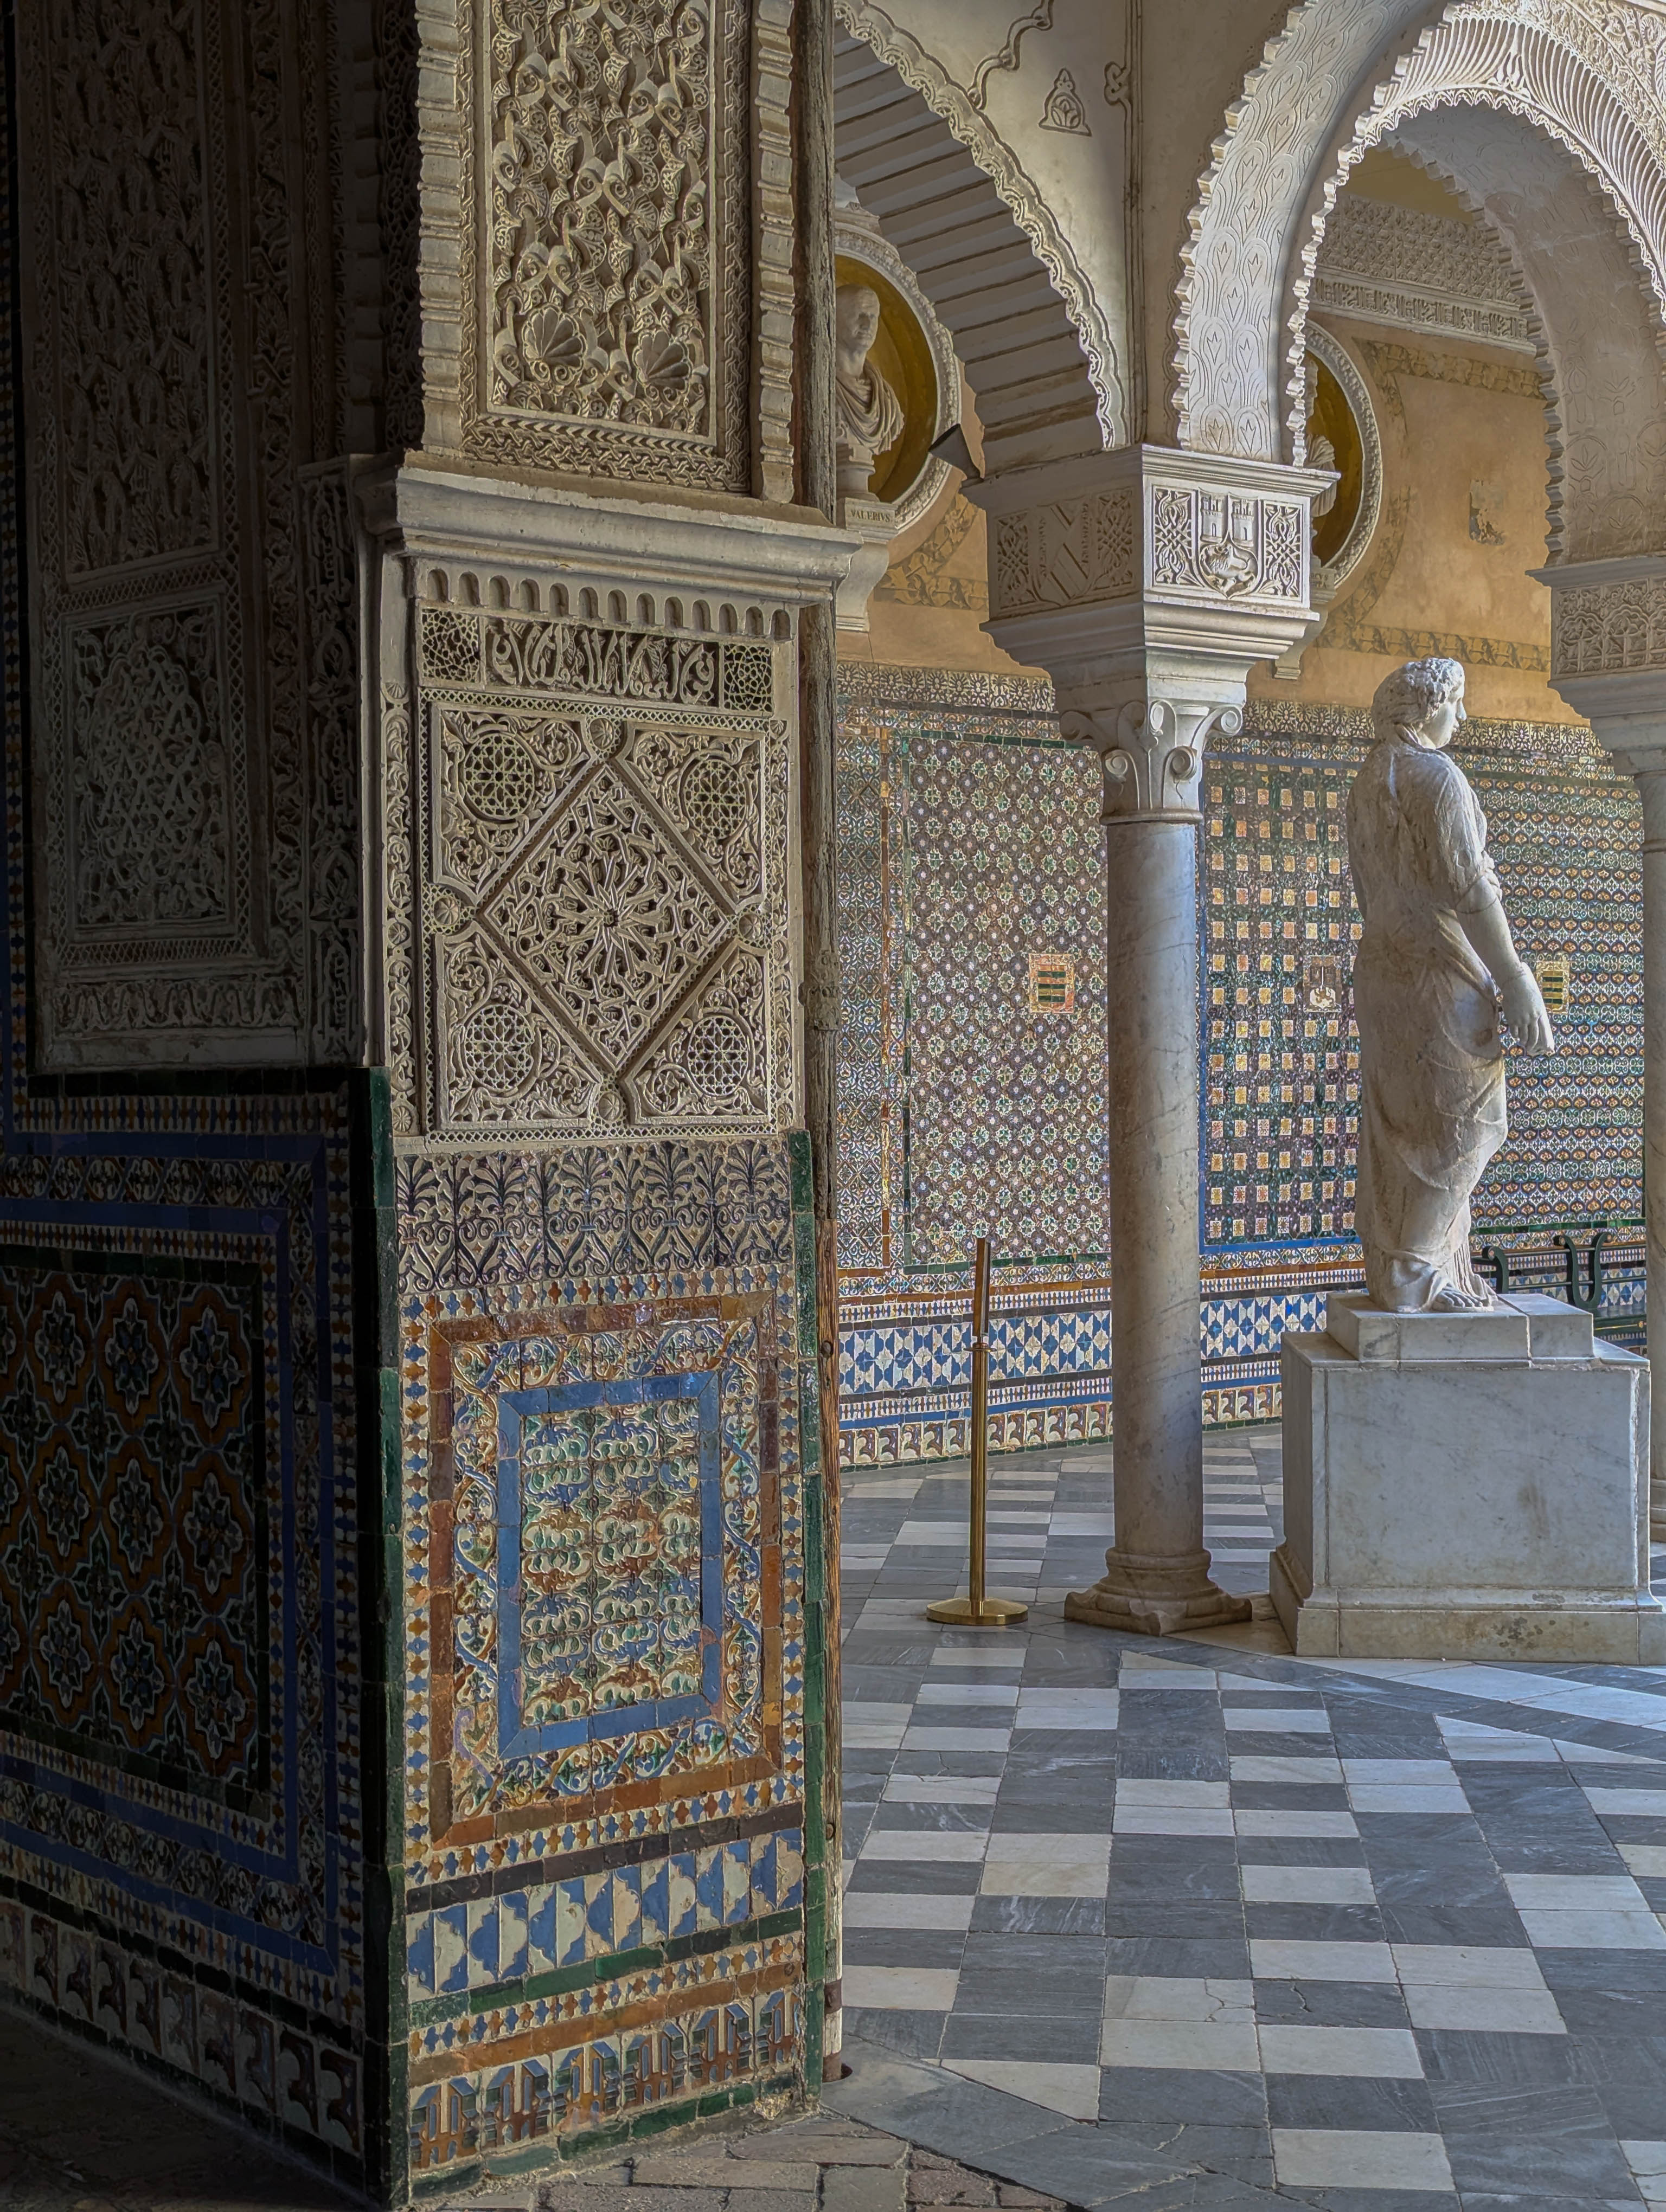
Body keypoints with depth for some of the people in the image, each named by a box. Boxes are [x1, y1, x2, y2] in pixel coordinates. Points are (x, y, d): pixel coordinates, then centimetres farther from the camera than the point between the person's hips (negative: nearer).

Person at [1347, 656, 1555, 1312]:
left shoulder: (1368, 781, 14)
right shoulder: (1436, 776, -14)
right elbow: (1466, 886, -20)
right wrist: (1514, 981, -20)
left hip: (1383, 964, 9)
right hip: (1440, 972, -9)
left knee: (1399, 1129, 11)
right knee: (1454, 1123, -4)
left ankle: (1392, 1273, 16)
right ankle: (1413, 1276, -3)